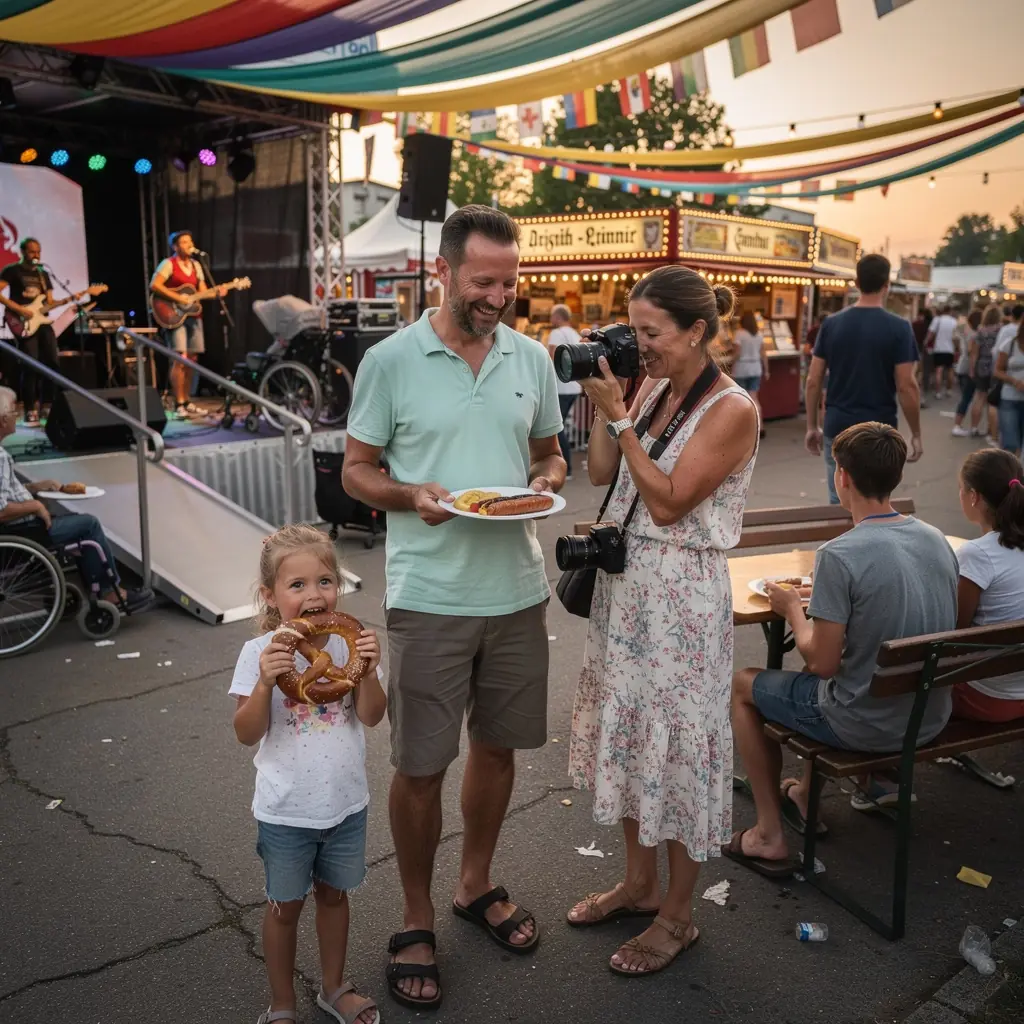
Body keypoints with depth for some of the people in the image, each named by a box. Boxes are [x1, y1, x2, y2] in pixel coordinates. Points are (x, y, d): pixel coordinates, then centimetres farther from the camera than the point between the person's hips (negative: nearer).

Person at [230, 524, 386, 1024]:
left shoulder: (348, 643, -9)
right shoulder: (260, 653, -16)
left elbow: (371, 716, -10)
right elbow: (246, 733, -17)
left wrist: (368, 671, -26)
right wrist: (265, 683, -33)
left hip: (345, 800, 3)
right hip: (286, 809, -2)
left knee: (333, 893, 22)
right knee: (285, 905, 16)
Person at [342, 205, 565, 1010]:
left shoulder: (532, 359, 5)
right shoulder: (389, 361, -5)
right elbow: (357, 472, -1)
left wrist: (545, 482, -8)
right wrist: (413, 496, -20)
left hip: (518, 590, 4)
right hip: (429, 597, -3)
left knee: (497, 747, 16)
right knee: (420, 766, 5)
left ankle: (477, 885, 40)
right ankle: (417, 922, 27)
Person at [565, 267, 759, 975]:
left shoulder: (731, 410, -15)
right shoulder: (652, 389, 7)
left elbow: (669, 502, -20)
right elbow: (601, 473, 5)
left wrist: (618, 413, -18)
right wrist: (600, 402, -3)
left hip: (683, 592, -8)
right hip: (626, 579, 8)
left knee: (677, 739, 4)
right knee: (626, 727, 16)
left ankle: (678, 915, 24)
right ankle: (640, 883, 36)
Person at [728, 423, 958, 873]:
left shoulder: (839, 555, -24)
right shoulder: (937, 540, -1)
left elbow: (822, 663, -20)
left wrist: (793, 610, -2)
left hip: (866, 725, -7)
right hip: (933, 717, 7)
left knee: (744, 684, 14)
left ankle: (770, 837, 19)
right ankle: (804, 792, 47)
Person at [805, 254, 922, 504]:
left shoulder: (831, 324, 1)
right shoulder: (898, 328, -8)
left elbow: (813, 381, 2)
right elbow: (906, 387, -10)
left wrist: (812, 426, 11)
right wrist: (916, 434, 0)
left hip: (838, 429, 3)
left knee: (839, 502, 10)